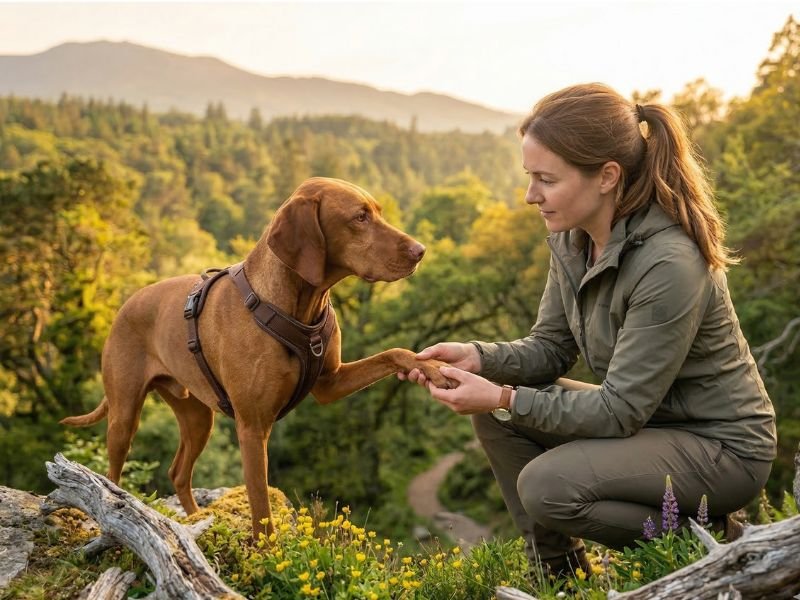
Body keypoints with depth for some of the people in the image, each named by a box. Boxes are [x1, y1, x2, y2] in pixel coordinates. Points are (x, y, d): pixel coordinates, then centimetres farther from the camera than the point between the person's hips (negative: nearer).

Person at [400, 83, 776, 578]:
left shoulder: (668, 264, -30)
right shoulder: (572, 237, -6)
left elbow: (619, 411, -25)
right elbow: (552, 347, 3)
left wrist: (507, 399, -26)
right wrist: (478, 357, -14)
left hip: (722, 445, -8)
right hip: (647, 418, 8)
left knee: (547, 486, -25)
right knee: (497, 414, -3)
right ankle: (557, 571, 10)